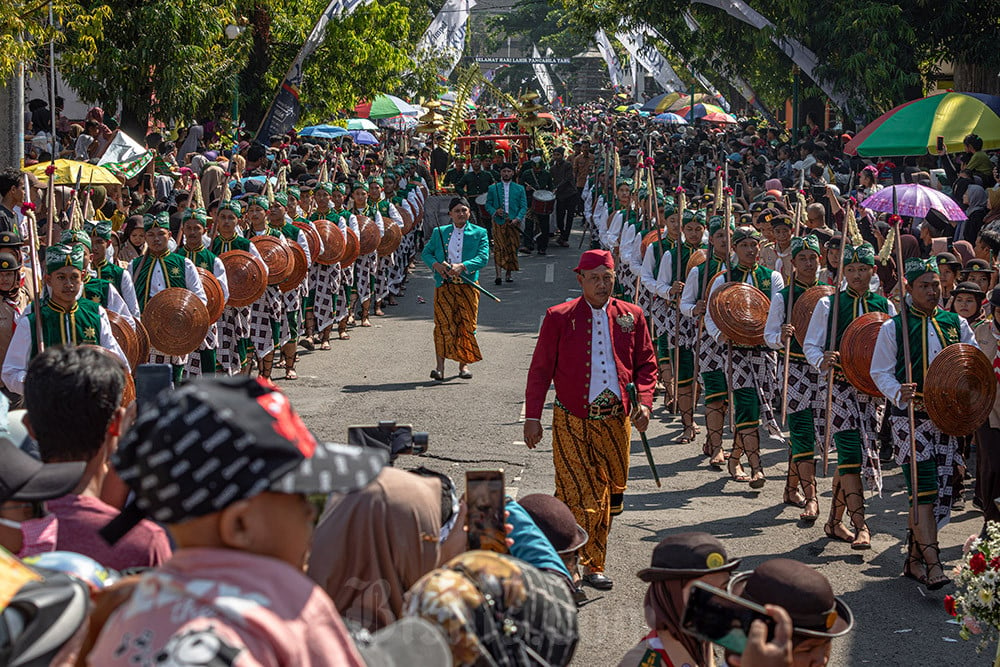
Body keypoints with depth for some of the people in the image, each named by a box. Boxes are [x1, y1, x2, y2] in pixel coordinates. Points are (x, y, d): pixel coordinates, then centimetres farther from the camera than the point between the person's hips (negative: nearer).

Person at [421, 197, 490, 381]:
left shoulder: (479, 233, 6)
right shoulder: (439, 232, 13)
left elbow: (483, 258, -5)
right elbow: (426, 253, 13)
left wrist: (462, 266, -19)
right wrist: (436, 265, -8)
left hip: (468, 285, 0)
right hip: (444, 285, 0)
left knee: (466, 325, 2)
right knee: (442, 324, -7)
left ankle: (463, 364, 14)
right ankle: (440, 367, -9)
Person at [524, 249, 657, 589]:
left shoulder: (631, 316, 7)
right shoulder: (559, 317, 0)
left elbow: (646, 364, 12)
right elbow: (540, 369, 2)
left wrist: (644, 402, -4)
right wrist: (532, 417, -2)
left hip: (616, 420, 3)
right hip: (572, 421, -3)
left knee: (609, 497, 8)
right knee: (576, 497, -9)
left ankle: (592, 565, 22)